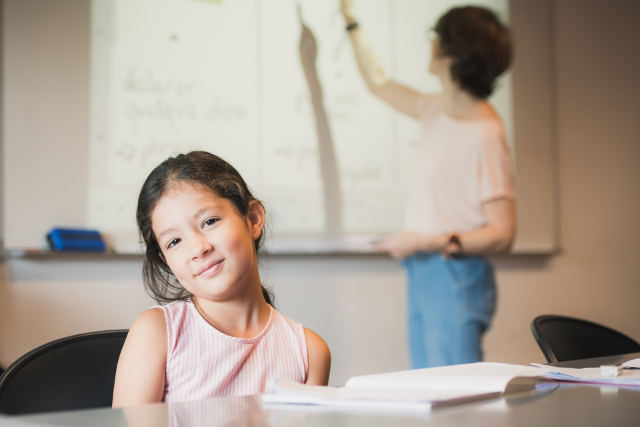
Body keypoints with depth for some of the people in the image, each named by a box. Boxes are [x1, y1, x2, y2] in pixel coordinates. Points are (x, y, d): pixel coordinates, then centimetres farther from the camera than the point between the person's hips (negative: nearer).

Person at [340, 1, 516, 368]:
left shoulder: (485, 135, -16)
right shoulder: (438, 111, 9)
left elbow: (502, 235, -16)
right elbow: (379, 83, 29)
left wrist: (431, 242, -21)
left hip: (457, 278, -8)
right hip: (423, 274, 8)